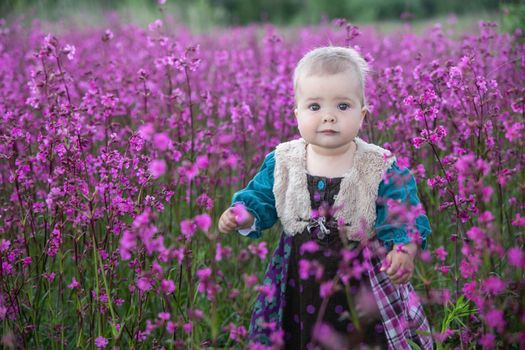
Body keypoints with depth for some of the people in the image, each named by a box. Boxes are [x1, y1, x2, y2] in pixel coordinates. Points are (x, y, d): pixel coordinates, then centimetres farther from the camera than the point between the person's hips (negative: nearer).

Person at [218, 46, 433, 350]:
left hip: (361, 289, -2)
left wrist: (404, 251, -31)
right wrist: (242, 215, -12)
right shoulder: (282, 163, -4)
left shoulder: (381, 169, -12)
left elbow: (403, 219, -13)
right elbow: (260, 198, 8)